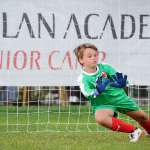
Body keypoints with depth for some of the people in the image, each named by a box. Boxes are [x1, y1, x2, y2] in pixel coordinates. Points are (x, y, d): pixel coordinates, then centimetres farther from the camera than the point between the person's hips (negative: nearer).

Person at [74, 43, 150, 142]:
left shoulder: (105, 67, -6)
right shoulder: (83, 78, -12)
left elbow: (120, 77, -6)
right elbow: (87, 93, -25)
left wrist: (121, 83, -30)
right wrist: (98, 91, -45)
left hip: (119, 97, 3)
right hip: (103, 104, -3)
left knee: (142, 116, 10)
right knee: (100, 118, -36)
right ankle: (133, 131, -25)